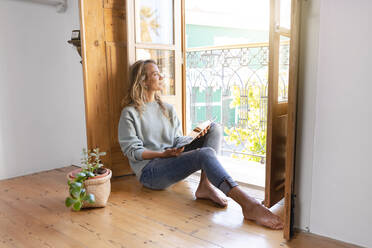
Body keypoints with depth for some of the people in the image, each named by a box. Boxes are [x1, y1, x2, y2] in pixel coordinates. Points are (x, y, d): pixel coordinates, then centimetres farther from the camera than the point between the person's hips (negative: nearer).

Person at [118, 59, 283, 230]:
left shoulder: (168, 109, 18)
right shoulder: (130, 113, -1)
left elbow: (177, 141, 15)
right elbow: (132, 151, -7)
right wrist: (164, 154, -18)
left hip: (171, 162, 7)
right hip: (150, 171, -7)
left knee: (214, 128, -6)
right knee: (205, 154, -30)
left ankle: (205, 184, -24)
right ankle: (248, 205, -40)